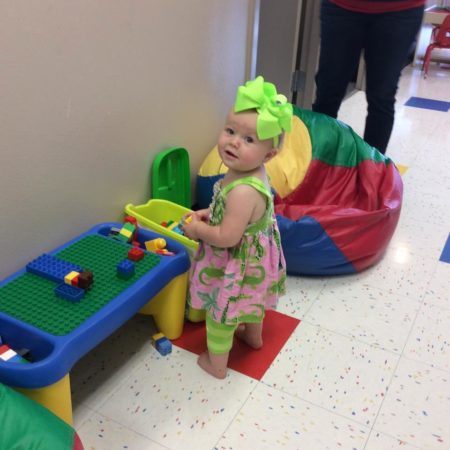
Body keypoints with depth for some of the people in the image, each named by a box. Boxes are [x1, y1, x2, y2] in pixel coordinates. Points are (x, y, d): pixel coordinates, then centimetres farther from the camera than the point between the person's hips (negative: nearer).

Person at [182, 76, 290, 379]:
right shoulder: (253, 173, -9)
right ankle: (253, 335, 61)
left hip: (235, 268, -9)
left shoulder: (243, 191, -38)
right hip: (255, 259, 9)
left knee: (220, 314, 14)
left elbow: (227, 237, -34)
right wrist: (208, 214, 0)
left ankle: (216, 363, 37)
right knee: (250, 299, 34)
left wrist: (197, 229, -18)